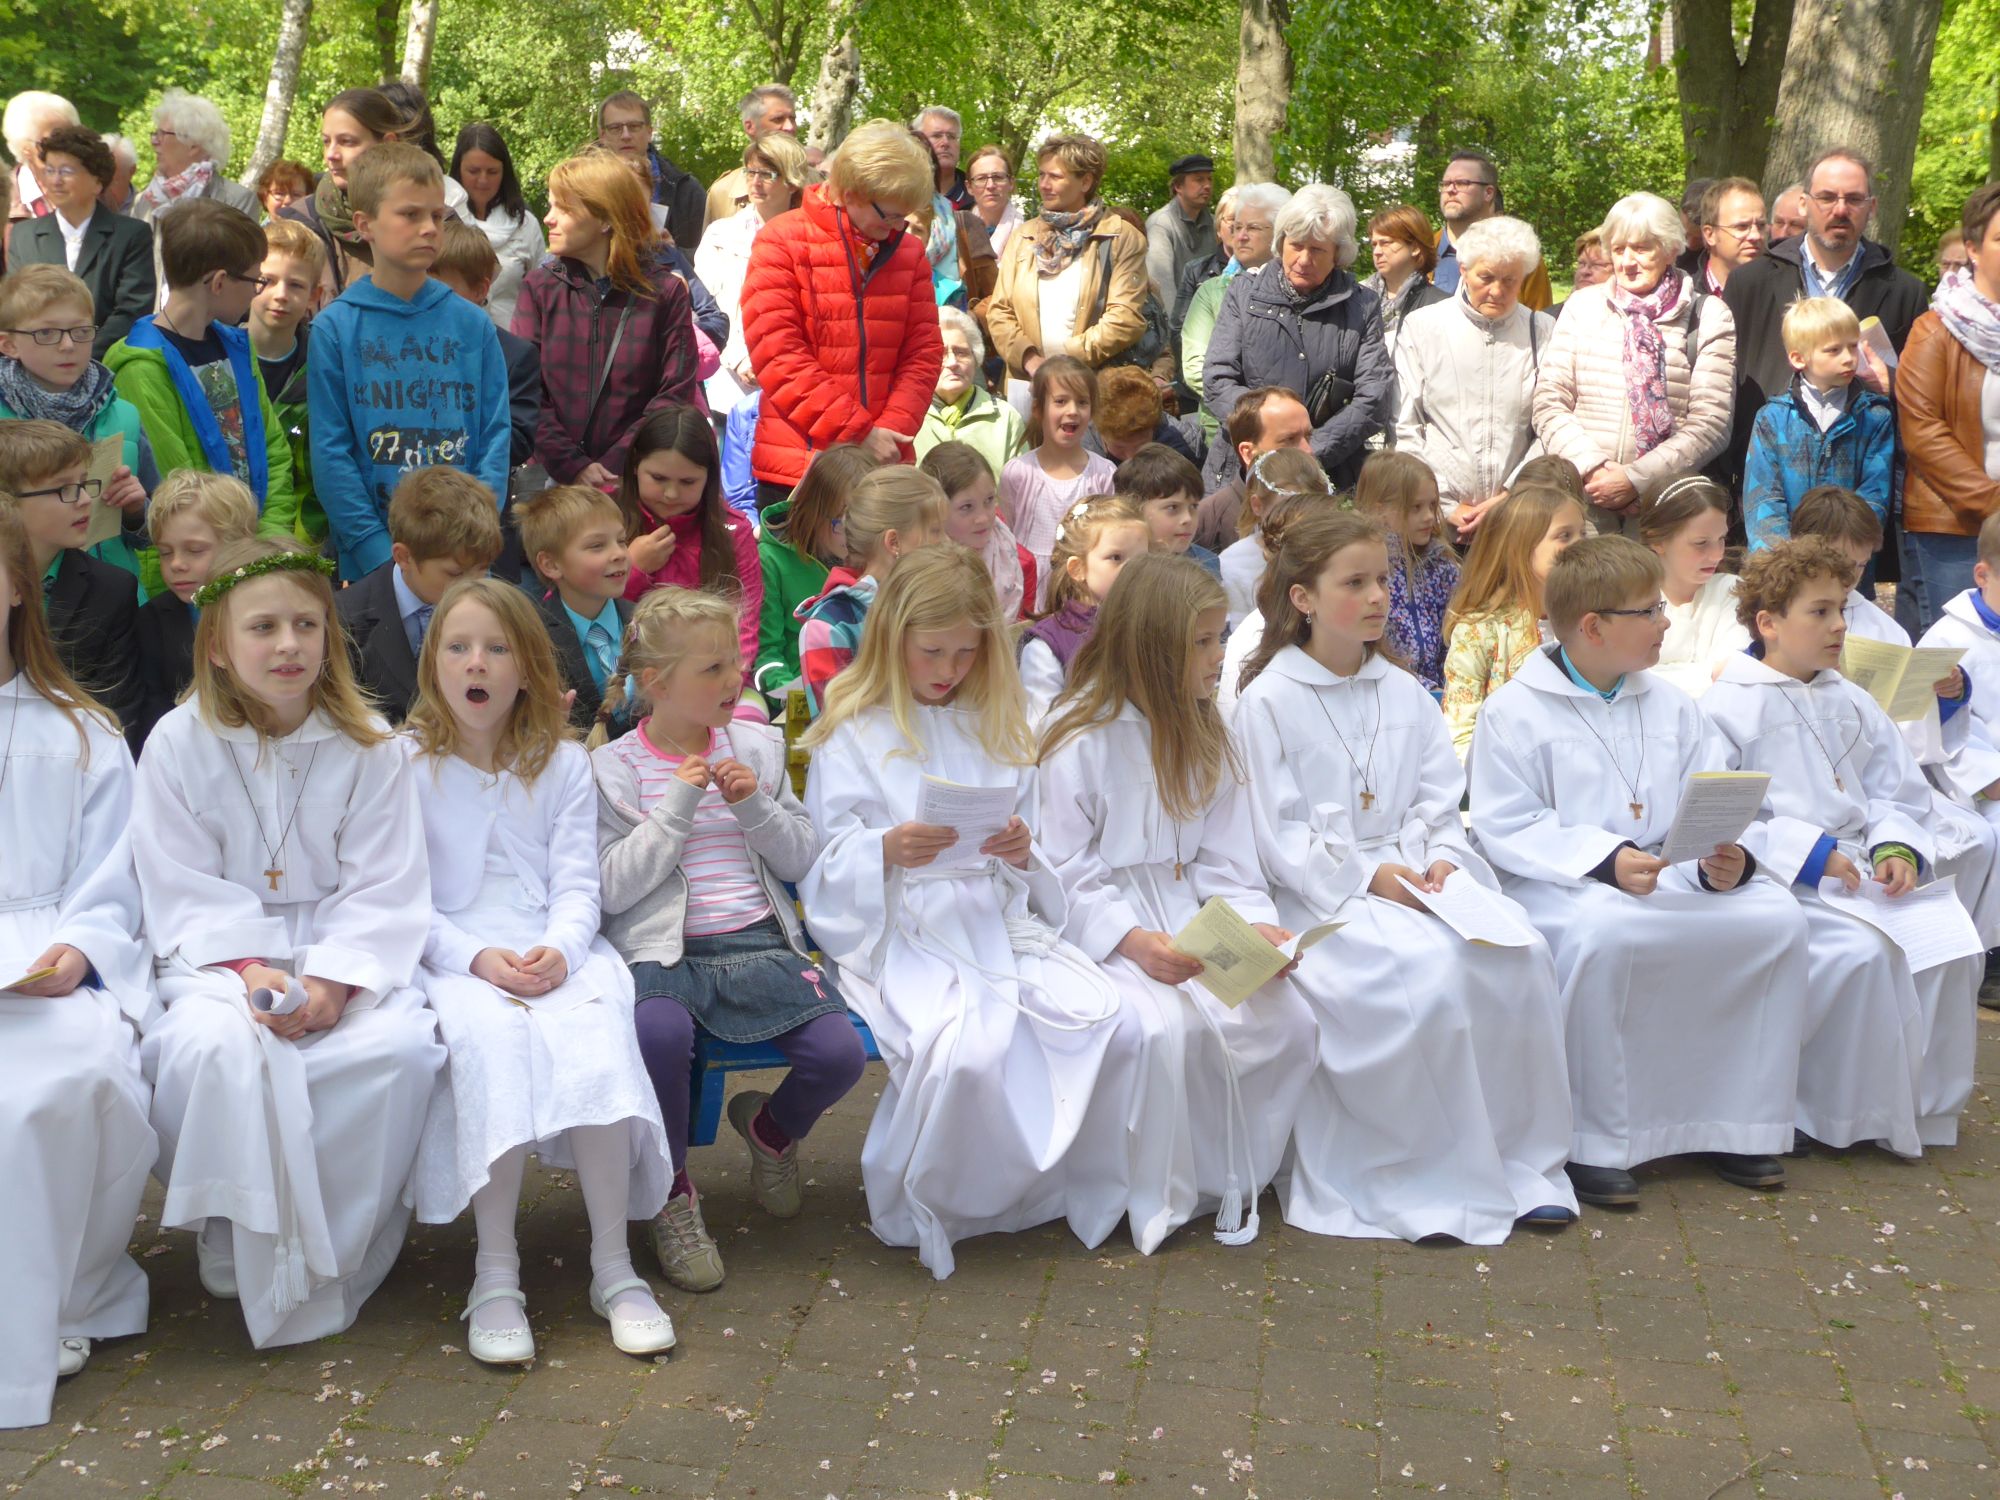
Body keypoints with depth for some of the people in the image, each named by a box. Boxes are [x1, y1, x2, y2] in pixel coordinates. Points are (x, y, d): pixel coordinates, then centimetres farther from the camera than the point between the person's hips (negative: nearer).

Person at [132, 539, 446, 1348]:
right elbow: (183, 892, -3)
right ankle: (241, 1244, -11)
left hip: (350, 955, 1)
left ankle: (327, 1259, -12)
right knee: (214, 1046, -35)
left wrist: (332, 981, -18)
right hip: (221, 957, -1)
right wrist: (251, 970, -19)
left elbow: (384, 889, -3)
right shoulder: (179, 743, 0)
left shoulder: (368, 744, 1)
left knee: (400, 1044, -30)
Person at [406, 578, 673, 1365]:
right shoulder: (405, 765, 7)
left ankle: (612, 1263, -25)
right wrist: (477, 957, -17)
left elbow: (577, 885, 6)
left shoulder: (563, 764, 14)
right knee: (491, 1035, -36)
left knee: (597, 1033, -32)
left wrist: (560, 950, -16)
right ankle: (495, 1275, -31)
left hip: (557, 954, 2)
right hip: (452, 959, -2)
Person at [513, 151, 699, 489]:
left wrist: (614, 466, -14)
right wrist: (571, 466, -14)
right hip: (554, 479, 1)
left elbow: (676, 394, -4)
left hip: (636, 482, -1)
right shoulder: (540, 287, 5)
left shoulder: (665, 292, 1)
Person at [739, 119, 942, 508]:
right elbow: (776, 353, -12)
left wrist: (892, 430, -9)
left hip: (883, 466, 4)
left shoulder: (908, 252, 11)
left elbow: (924, 352, 8)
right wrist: (857, 432, -15)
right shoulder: (781, 246, -3)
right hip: (797, 463, -3)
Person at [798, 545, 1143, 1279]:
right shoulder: (852, 735, 4)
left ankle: (1071, 1188, 3)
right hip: (901, 934, -5)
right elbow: (828, 862, -3)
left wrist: (1023, 852, -6)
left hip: (1000, 922, 5)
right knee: (968, 1049, -34)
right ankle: (915, 1205, -7)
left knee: (1115, 1023, -20)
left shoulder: (996, 728, 19)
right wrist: (887, 850, -23)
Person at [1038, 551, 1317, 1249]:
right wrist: (1133, 942, -24)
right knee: (1164, 1027, -34)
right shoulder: (1080, 741, -8)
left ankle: (1235, 1176, 3)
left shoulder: (1208, 739, 13)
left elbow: (1224, 859, 10)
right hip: (1101, 932, -6)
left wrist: (1254, 924, -9)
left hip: (1193, 922, 6)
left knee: (1289, 1015, -18)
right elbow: (1064, 874, -11)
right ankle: (1160, 1198, -11)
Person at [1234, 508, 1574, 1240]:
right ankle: (1436, 1179, -17)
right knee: (1430, 968, -33)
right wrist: (1366, 876, -16)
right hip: (1321, 890, -5)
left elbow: (1441, 795, 12)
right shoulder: (1268, 700, -1)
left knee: (1521, 952, -22)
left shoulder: (1403, 691, 17)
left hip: (1414, 873, 5)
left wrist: (1439, 858, -9)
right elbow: (1276, 830, -7)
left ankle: (1524, 1162, -9)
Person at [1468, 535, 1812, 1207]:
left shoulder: (1670, 705, 16)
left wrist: (1722, 860, -14)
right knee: (1602, 929, -39)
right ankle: (1592, 1142, -23)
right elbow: (1503, 828, -12)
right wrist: (1605, 859, -24)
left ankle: (1735, 1122, -2)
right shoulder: (1515, 711, -4)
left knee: (1779, 917, -16)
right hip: (1556, 884, -6)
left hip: (1666, 875, 6)